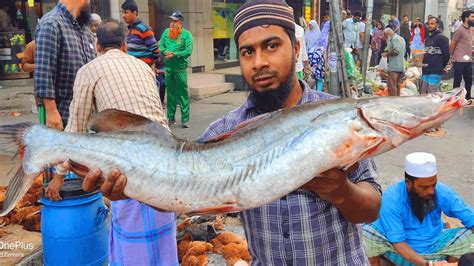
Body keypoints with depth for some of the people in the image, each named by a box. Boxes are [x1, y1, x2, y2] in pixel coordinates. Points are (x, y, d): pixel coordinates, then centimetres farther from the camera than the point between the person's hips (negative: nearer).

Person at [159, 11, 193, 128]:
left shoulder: (186, 34, -4)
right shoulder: (166, 32, 11)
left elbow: (188, 51, -12)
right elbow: (160, 46, 10)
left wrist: (175, 54, -20)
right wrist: (165, 52, -12)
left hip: (180, 68, -4)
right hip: (168, 67, 5)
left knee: (183, 94, -5)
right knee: (170, 93, 11)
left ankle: (185, 119, -2)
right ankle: (171, 118, 20)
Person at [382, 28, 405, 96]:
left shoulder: (394, 38, -9)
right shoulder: (401, 39, 22)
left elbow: (396, 51, -21)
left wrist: (386, 54, -8)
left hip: (394, 67, -10)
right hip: (401, 67, 10)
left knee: (391, 85, -11)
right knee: (397, 85, 14)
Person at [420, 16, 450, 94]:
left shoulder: (442, 38, -6)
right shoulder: (427, 38, 20)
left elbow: (446, 54, -9)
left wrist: (441, 67, -1)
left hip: (435, 72, -8)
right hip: (425, 71, 8)